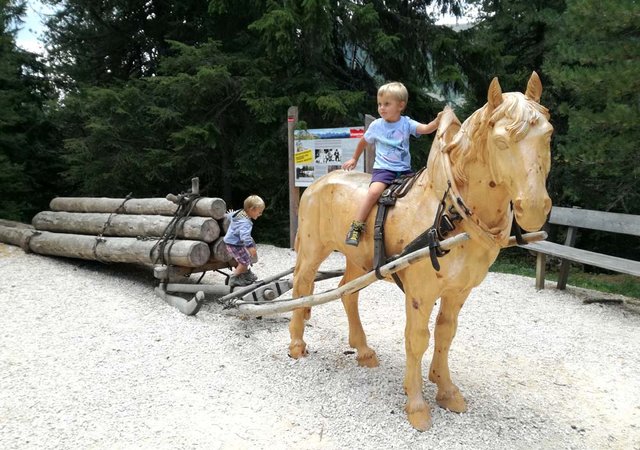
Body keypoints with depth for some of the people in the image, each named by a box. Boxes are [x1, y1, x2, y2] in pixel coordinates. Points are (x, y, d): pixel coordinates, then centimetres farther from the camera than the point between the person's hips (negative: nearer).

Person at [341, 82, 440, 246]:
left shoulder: (407, 123, 2)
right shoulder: (376, 125, 4)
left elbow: (426, 129, -15)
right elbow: (363, 142, 21)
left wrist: (439, 120, -34)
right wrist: (354, 159, 30)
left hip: (404, 169, 2)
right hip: (383, 169, -2)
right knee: (374, 191, -29)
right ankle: (356, 227, -25)